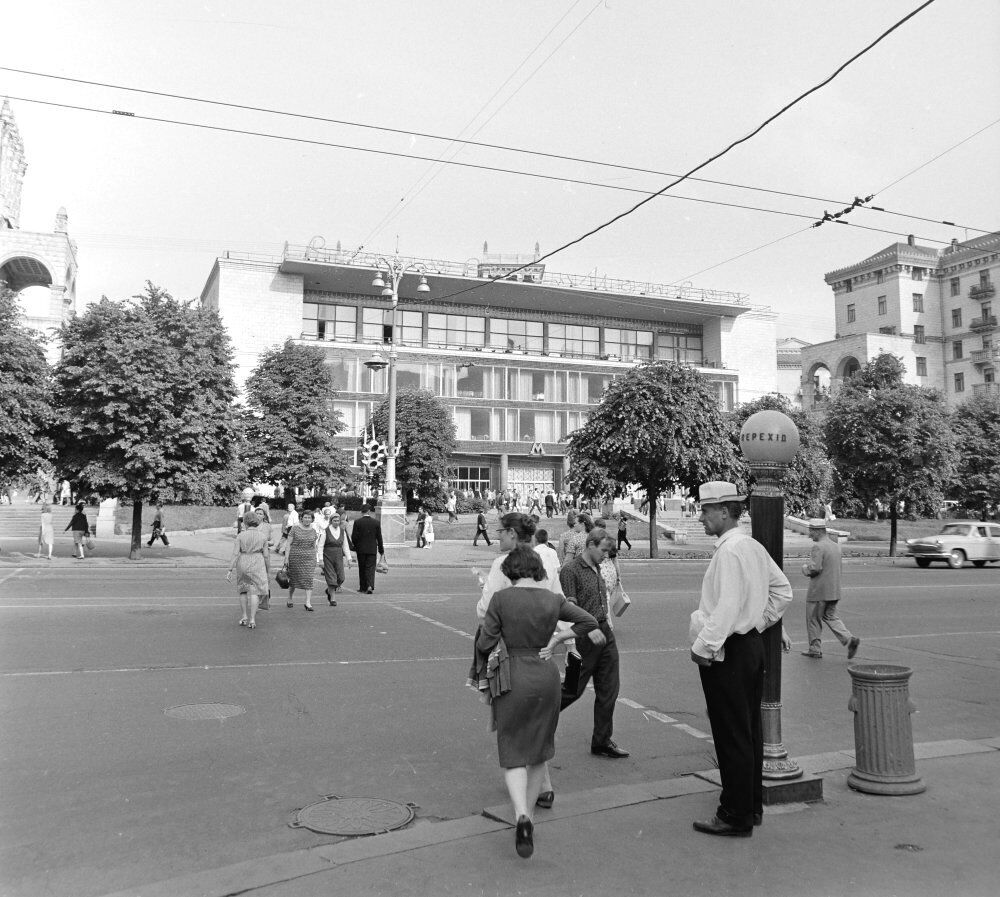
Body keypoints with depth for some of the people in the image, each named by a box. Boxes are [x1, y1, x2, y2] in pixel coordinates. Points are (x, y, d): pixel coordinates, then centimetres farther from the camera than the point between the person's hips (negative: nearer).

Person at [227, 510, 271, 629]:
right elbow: (265, 556, -1)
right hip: (257, 566, -1)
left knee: (243, 590, 19)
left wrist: (230, 570, -8)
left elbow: (235, 554, -10)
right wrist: (268, 571, 8)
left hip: (242, 565, 1)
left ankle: (244, 617, 18)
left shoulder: (240, 536, -5)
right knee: (254, 592, 2)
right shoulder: (262, 536, -3)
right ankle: (252, 620, -5)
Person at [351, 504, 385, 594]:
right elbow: (379, 537, 1)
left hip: (361, 549, 0)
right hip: (372, 549, 0)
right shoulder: (376, 522, -2)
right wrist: (381, 550, 9)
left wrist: (355, 546, 9)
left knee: (362, 568, 11)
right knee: (370, 568, 2)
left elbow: (354, 537, -8)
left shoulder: (357, 522, -6)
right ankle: (370, 586, -16)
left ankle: (363, 588, 17)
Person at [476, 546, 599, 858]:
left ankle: (522, 815, -13)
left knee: (513, 753, 6)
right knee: (539, 750, 19)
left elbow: (484, 645, -10)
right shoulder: (553, 600, -1)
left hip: (512, 677, -3)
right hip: (547, 675, 3)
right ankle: (528, 812, 28)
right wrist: (557, 637, 6)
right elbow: (589, 622, 4)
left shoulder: (501, 599, -11)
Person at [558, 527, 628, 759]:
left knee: (608, 690, 9)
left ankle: (602, 742, 20)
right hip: (585, 637, -8)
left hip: (605, 633, 8)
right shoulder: (570, 570, -13)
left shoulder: (597, 569, 13)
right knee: (573, 690, 1)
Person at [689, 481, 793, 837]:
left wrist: (703, 647, -21)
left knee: (732, 737, -1)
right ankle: (752, 806, 29)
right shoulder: (753, 546, 11)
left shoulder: (729, 551, -20)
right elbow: (783, 589, 18)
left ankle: (736, 817, 9)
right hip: (752, 644, 10)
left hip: (727, 653, -10)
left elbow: (728, 607, -27)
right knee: (749, 731, 18)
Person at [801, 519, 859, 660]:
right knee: (831, 617, 17)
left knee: (813, 619, 6)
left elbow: (815, 568, -25)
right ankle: (849, 640, 1)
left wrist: (805, 568, -5)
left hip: (819, 591, -8)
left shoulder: (818, 546, -18)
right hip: (834, 590, 8)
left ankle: (815, 649, 15)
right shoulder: (835, 545, 11)